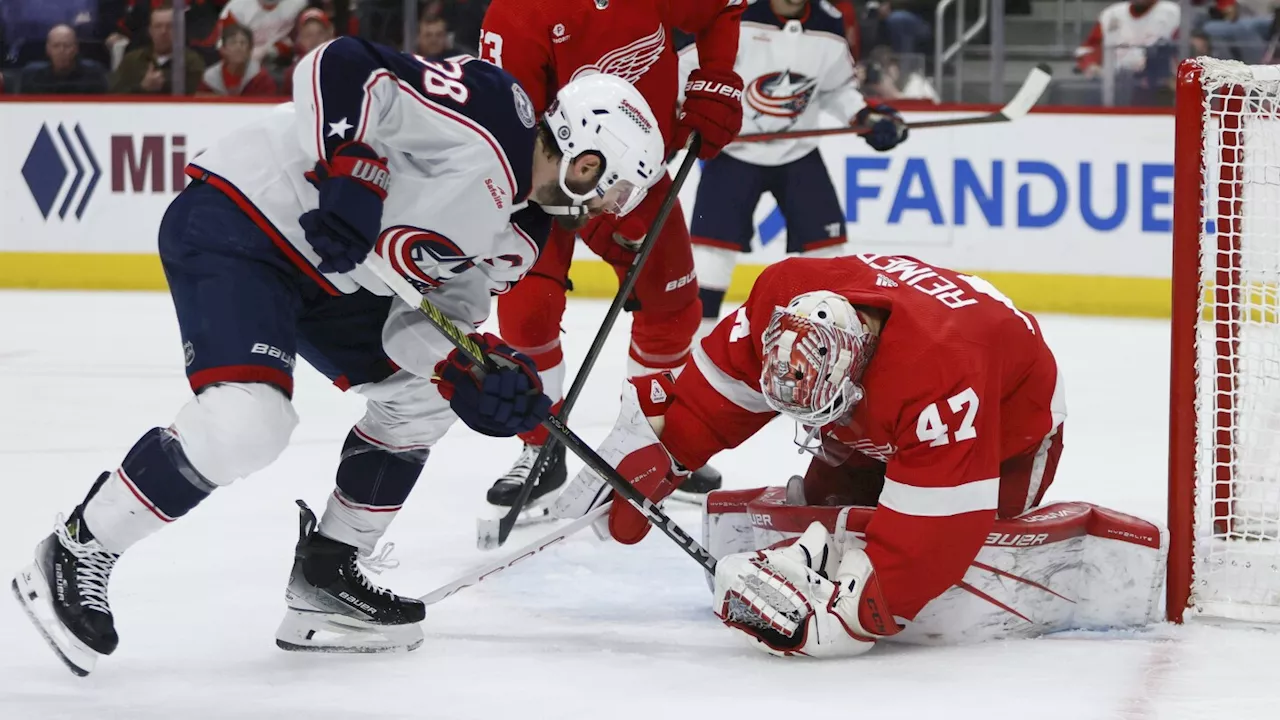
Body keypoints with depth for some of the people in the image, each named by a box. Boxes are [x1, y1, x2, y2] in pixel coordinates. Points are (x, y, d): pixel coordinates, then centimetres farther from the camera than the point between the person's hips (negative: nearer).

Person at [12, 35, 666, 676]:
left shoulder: (515, 236, 11)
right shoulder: (489, 113, -18)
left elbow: (430, 316, 6)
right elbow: (340, 68, -23)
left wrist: (472, 376, -13)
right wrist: (349, 172, -31)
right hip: (233, 220, -11)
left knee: (423, 391, 16)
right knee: (248, 420, -26)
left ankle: (323, 579, 21)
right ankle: (76, 553, -10)